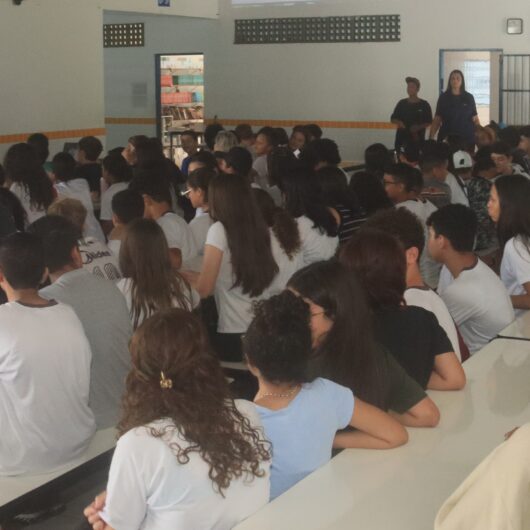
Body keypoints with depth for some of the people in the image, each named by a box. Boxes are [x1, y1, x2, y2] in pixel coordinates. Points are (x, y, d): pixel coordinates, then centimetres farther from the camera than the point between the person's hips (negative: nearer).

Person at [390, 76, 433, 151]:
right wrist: (398, 122, -8)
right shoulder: (402, 103, 11)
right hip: (401, 139, 2)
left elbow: (429, 122, 5)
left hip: (417, 139, -2)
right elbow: (393, 118, 15)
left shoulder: (424, 105, 5)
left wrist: (419, 127, -13)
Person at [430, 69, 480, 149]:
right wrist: (430, 137, -4)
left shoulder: (469, 97, 5)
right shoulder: (443, 97, 5)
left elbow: (475, 119, 7)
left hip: (467, 138, 0)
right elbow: (437, 120, 5)